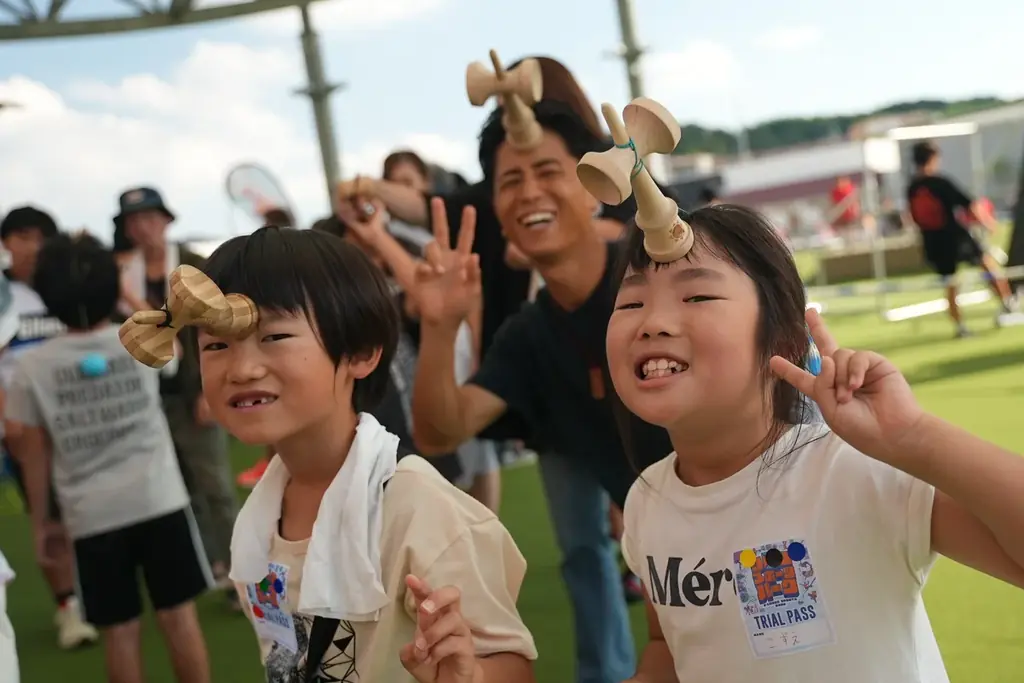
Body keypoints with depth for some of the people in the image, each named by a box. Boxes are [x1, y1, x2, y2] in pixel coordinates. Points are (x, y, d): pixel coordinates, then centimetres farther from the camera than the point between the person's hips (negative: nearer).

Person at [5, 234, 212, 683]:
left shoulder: (32, 366, -4)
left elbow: (33, 452, 1)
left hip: (91, 515, 0)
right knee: (178, 615, 9)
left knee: (119, 631, 9)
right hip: (158, 499, 0)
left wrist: (39, 519, 12)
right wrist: (129, 298, 27)